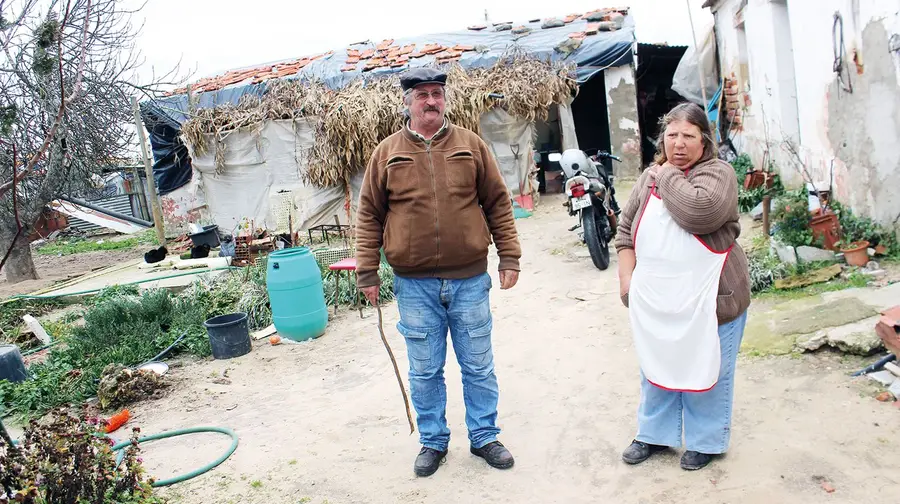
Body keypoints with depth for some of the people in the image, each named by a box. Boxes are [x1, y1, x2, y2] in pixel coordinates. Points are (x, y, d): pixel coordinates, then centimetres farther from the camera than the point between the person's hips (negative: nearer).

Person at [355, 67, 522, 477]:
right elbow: (369, 216, 3)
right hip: (414, 285, 0)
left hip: (470, 280, 1)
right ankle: (433, 442, 30)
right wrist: (367, 273, 0)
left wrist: (509, 257, 2)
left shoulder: (470, 145, 4)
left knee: (479, 368, 12)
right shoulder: (386, 153, 2)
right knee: (424, 372, 12)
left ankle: (484, 437, 31)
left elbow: (498, 204, 6)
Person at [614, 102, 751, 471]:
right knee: (656, 367, 17)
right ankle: (654, 434, 34)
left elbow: (700, 212, -28)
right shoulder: (650, 177, 10)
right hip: (656, 300, 5)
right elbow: (626, 229, 13)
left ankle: (705, 441, 29)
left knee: (704, 371, 9)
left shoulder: (718, 173, -7)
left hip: (707, 299, -5)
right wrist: (626, 275, 4)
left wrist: (669, 176, -13)